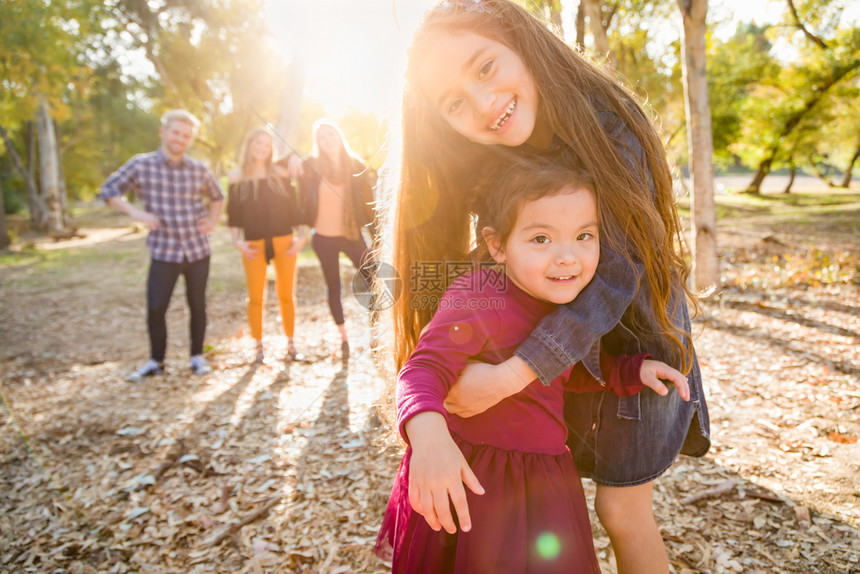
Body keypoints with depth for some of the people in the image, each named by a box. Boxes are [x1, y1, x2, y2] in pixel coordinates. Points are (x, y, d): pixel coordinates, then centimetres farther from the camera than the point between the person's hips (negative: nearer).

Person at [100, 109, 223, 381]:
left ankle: (197, 356, 27)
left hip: (198, 250, 2)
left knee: (197, 306, 9)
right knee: (155, 308, -2)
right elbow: (108, 190, 1)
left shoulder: (199, 170, 4)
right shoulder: (141, 165, -2)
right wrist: (135, 212, -13)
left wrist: (213, 220, 4)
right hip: (163, 252, -2)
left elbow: (217, 197, 21)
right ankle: (156, 361, 19)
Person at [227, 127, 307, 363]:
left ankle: (290, 343, 19)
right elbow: (233, 213, 6)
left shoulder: (280, 174, 8)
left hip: (284, 243, 0)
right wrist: (236, 241, -6)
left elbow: (293, 206, 7)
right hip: (254, 246, 0)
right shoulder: (237, 177, 7)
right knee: (255, 298, 1)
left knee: (286, 295, 4)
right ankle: (258, 346, 13)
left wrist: (301, 235, -1)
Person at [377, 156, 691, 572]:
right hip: (471, 483, -6)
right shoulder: (479, 301, -27)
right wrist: (428, 437, -53)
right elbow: (426, 369, -34)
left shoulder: (570, 304, -1)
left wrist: (634, 370, 1)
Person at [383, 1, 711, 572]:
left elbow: (617, 270, -31)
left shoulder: (608, 122, -25)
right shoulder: (479, 171, -14)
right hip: (553, 347, 3)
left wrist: (513, 374, -39)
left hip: (633, 337, -3)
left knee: (622, 510, 8)